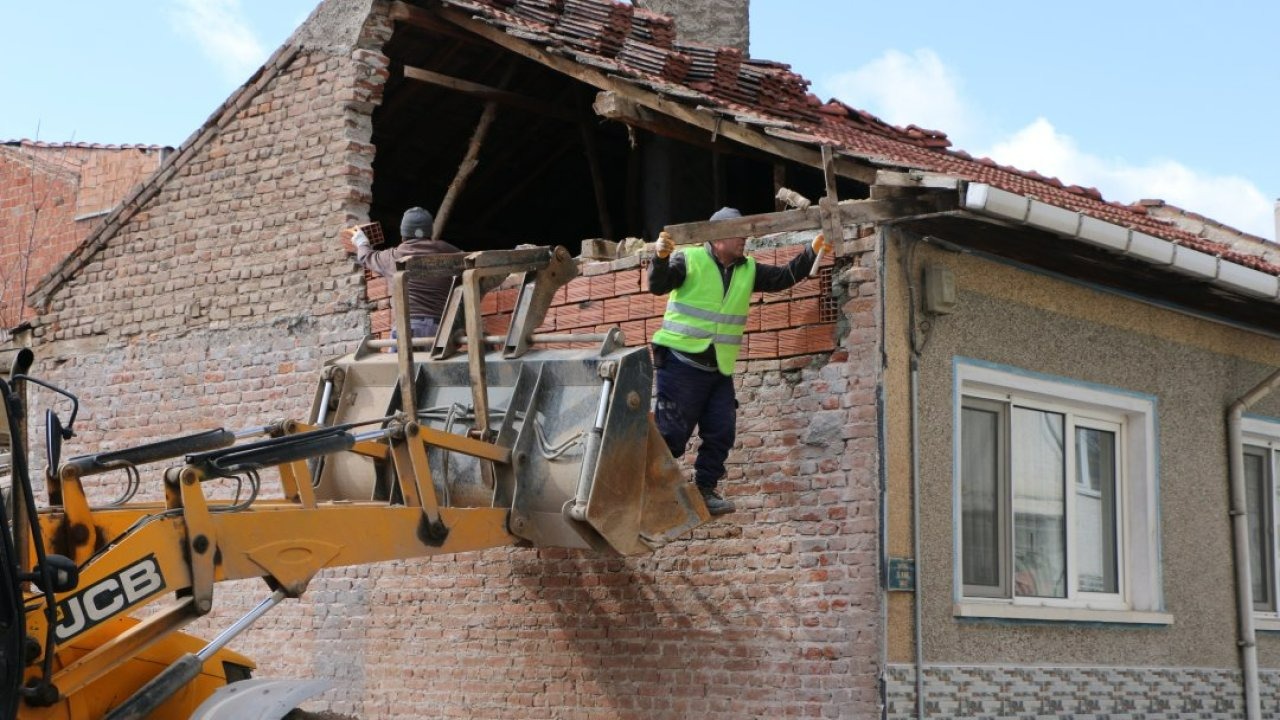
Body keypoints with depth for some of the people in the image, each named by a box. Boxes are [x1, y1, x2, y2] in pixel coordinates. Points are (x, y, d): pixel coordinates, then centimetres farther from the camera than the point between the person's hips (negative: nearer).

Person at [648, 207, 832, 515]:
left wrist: (812, 253, -2)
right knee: (672, 432, -6)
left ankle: (705, 490, 15)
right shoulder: (689, 259, -6)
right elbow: (658, 286, -15)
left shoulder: (748, 270, 12)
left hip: (719, 369, 6)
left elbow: (784, 277, 10)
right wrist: (661, 258, -35)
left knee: (721, 433, 4)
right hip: (681, 363, -6)